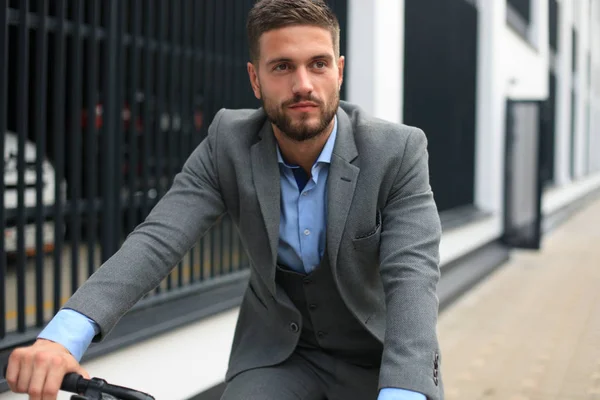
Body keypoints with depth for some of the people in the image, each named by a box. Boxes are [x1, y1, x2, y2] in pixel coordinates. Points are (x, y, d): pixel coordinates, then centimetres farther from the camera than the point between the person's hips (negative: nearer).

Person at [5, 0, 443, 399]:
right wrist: (63, 335, -39)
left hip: (381, 353, -1)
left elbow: (412, 275, -30)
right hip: (278, 349, 1)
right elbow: (158, 240, -23)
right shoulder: (229, 143, -14)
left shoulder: (399, 151, -20)